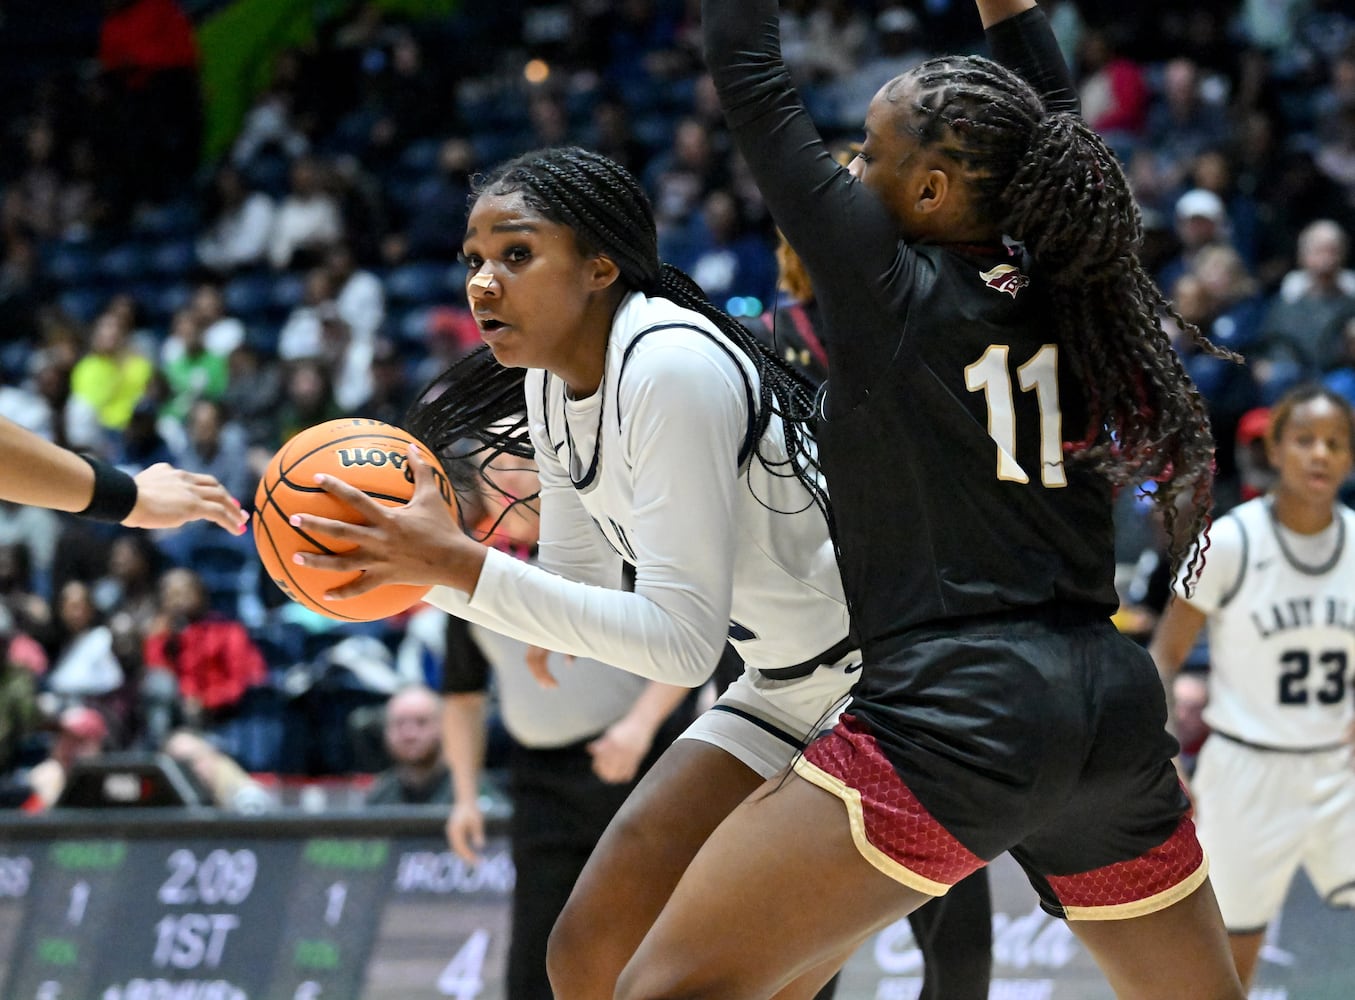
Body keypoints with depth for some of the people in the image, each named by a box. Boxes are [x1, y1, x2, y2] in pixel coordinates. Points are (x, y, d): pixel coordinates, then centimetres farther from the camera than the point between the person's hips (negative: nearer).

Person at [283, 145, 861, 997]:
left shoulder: (672, 368, -27)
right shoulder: (548, 384, 2)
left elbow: (681, 640, -30)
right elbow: (580, 594, 10)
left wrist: (462, 563, -33)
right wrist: (422, 564, -6)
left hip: (878, 673, -9)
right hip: (780, 692, 9)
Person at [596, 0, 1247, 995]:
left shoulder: (892, 286, -4)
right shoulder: (1061, 286, 10)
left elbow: (750, 81, 3)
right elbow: (1051, 119, 29)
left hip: (959, 720, -7)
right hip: (1117, 714, 7)